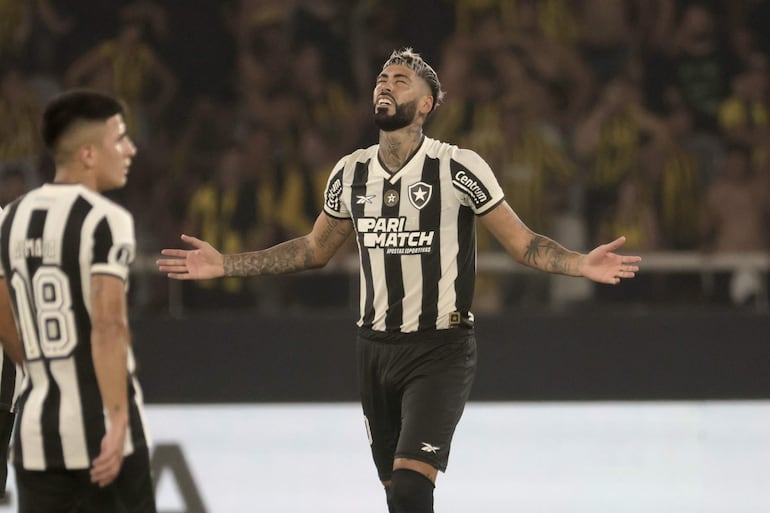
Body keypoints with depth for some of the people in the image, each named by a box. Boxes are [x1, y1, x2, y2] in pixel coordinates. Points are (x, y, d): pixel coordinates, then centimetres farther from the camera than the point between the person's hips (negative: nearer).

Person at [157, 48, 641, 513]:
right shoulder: (352, 172, 5)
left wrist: (582, 264, -25)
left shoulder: (459, 168, -11)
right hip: (376, 349, 5)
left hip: (439, 350, -5)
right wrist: (224, 264, 14)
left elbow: (522, 241, -7)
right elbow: (315, 248, 18)